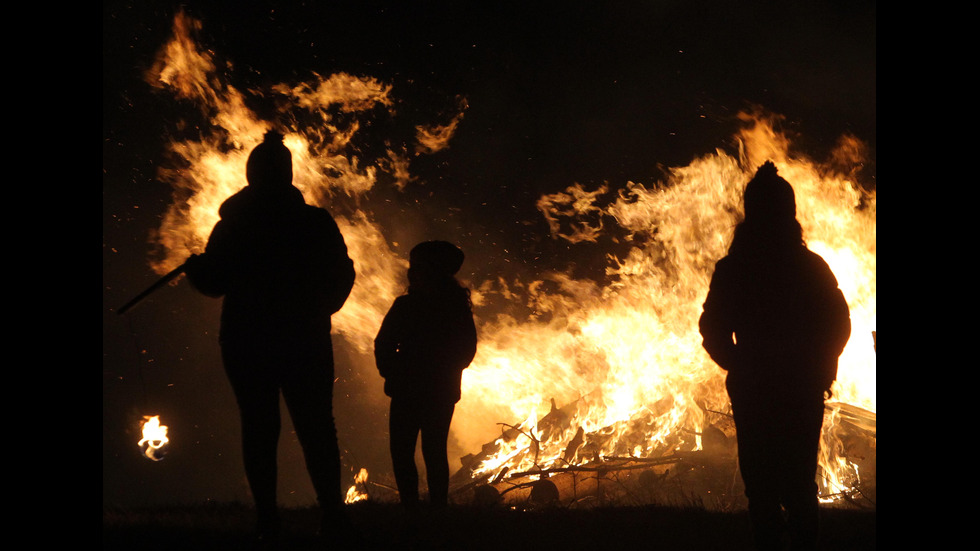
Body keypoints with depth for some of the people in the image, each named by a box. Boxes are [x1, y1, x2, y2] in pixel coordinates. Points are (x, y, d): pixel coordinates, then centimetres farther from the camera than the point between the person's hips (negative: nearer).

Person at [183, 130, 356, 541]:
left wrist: (194, 264, 19)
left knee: (258, 428, 3)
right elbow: (340, 277, 3)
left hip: (246, 344, 0)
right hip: (305, 342, 0)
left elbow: (212, 282, -2)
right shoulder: (315, 222, -3)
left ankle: (267, 520, -3)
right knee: (316, 426, 4)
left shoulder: (233, 226, -3)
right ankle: (331, 513, -5)